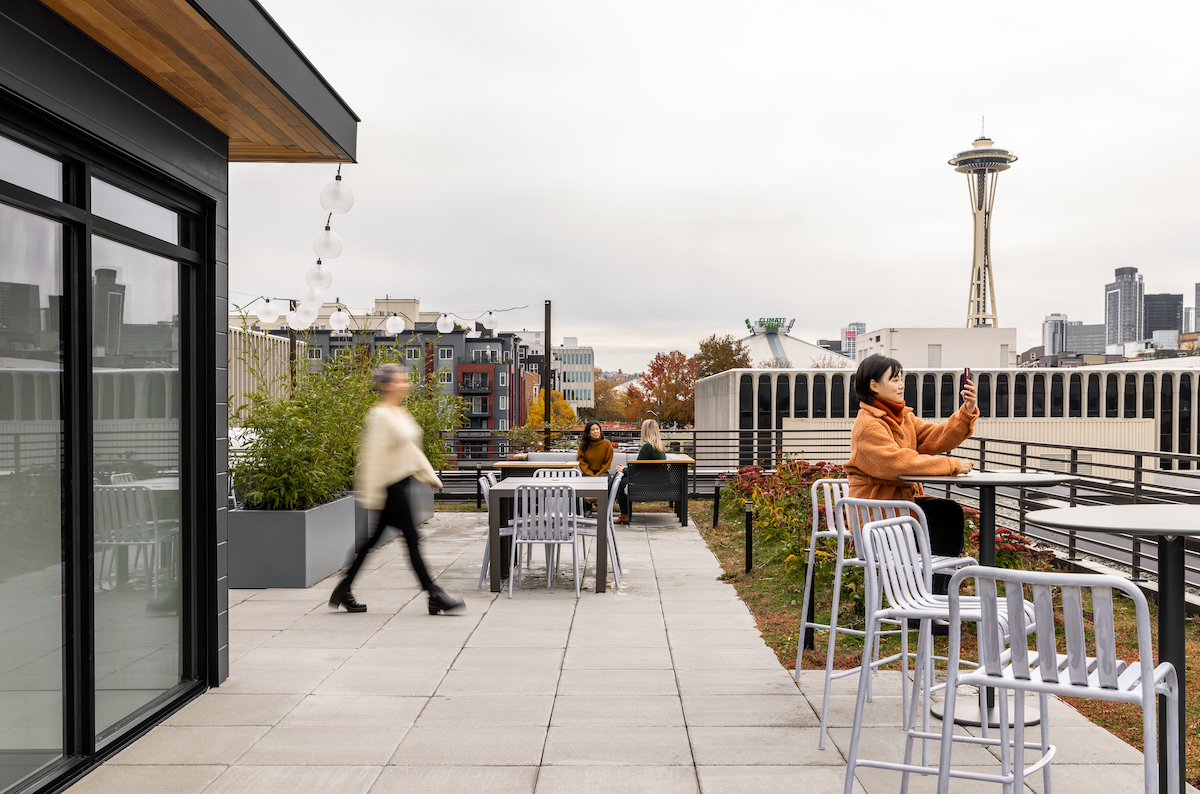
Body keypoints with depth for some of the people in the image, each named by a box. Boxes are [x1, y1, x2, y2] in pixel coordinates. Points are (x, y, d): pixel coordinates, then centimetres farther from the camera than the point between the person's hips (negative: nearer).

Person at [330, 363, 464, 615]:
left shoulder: (401, 413, 13)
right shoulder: (380, 416, -15)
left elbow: (412, 449, 22)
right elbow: (373, 456, -18)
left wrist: (429, 476, 23)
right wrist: (371, 496, -19)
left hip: (400, 483, 9)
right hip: (390, 486, -9)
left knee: (373, 538, 13)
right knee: (412, 539, -4)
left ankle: (343, 591, 22)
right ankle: (434, 595, 3)